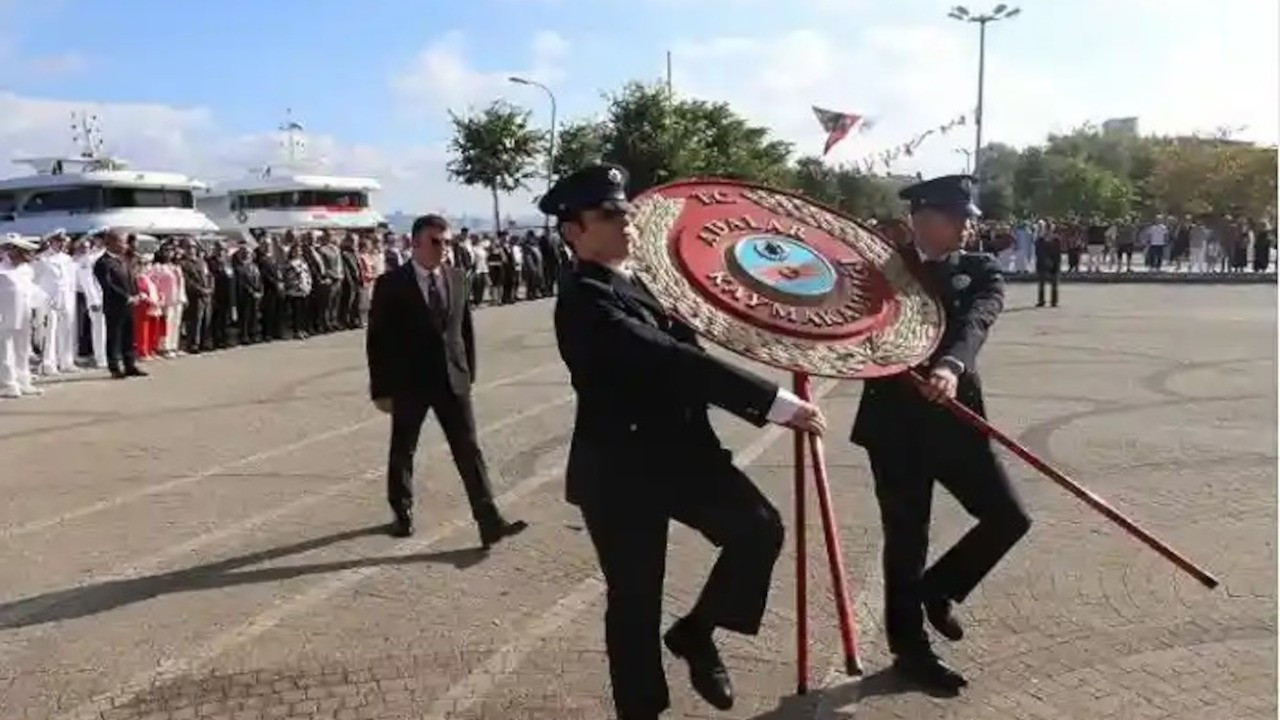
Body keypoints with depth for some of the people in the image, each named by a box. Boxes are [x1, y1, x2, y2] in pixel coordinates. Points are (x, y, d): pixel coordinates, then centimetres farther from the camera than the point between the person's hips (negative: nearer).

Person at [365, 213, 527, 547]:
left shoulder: (456, 279, 5)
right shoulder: (391, 283, -8)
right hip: (409, 382, -3)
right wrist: (382, 388, -8)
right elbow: (377, 340, -7)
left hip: (452, 379, 3)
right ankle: (403, 513, 32)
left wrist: (469, 373, 9)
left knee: (469, 450, -2)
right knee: (403, 451, 12)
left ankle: (489, 522, -3)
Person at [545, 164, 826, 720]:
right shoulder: (584, 298, -20)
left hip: (678, 448, 8)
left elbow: (680, 354, 19)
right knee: (634, 599, 5)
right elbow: (672, 360, -30)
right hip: (622, 467, -8)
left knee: (760, 528, -5)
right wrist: (776, 402, -33)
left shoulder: (633, 282, 10)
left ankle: (695, 633, 17)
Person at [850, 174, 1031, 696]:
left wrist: (952, 365, -37)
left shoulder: (979, 272, 3)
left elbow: (975, 321, -17)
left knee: (1008, 518, 1)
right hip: (896, 422, -2)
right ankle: (910, 650, 22)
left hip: (954, 418, 2)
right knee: (906, 541, 4)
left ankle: (937, 589, 26)